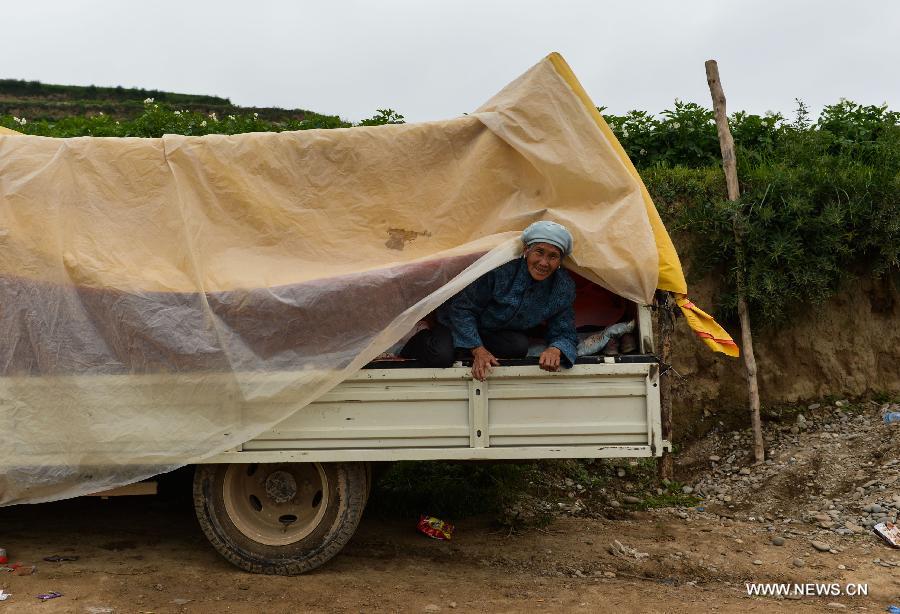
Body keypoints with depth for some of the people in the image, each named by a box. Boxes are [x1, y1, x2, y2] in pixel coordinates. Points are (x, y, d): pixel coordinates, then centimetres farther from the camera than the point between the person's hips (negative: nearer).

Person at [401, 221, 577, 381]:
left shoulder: (564, 288, -18)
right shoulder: (501, 268, -31)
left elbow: (565, 334, -11)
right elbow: (463, 309, -23)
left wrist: (555, 350, -37)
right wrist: (477, 350, -32)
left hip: (503, 332, 4)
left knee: (519, 346, -29)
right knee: (441, 357, -29)